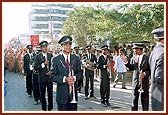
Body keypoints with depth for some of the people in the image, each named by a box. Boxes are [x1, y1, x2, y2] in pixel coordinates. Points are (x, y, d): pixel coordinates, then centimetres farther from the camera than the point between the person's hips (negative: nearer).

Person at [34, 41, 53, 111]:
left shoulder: (50, 55, 5)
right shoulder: (38, 56, -2)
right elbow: (35, 67, -9)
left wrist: (51, 71, -9)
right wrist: (43, 64, -20)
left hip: (50, 77, 2)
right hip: (42, 78, -1)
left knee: (50, 94, 8)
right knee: (42, 94, 8)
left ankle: (50, 108, 21)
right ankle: (44, 108, 21)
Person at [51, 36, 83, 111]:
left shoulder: (76, 59, 8)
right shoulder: (56, 59, 0)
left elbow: (80, 73, 10)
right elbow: (53, 76, -3)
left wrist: (74, 77, -11)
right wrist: (64, 79, -18)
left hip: (73, 91, 3)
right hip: (62, 93, -2)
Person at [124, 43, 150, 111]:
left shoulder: (147, 58, -6)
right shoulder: (133, 58, 5)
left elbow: (151, 70, -5)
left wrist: (145, 74, -20)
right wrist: (126, 62, -2)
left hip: (144, 82, -3)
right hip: (135, 81, 3)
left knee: (144, 99, 6)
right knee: (134, 98, 10)